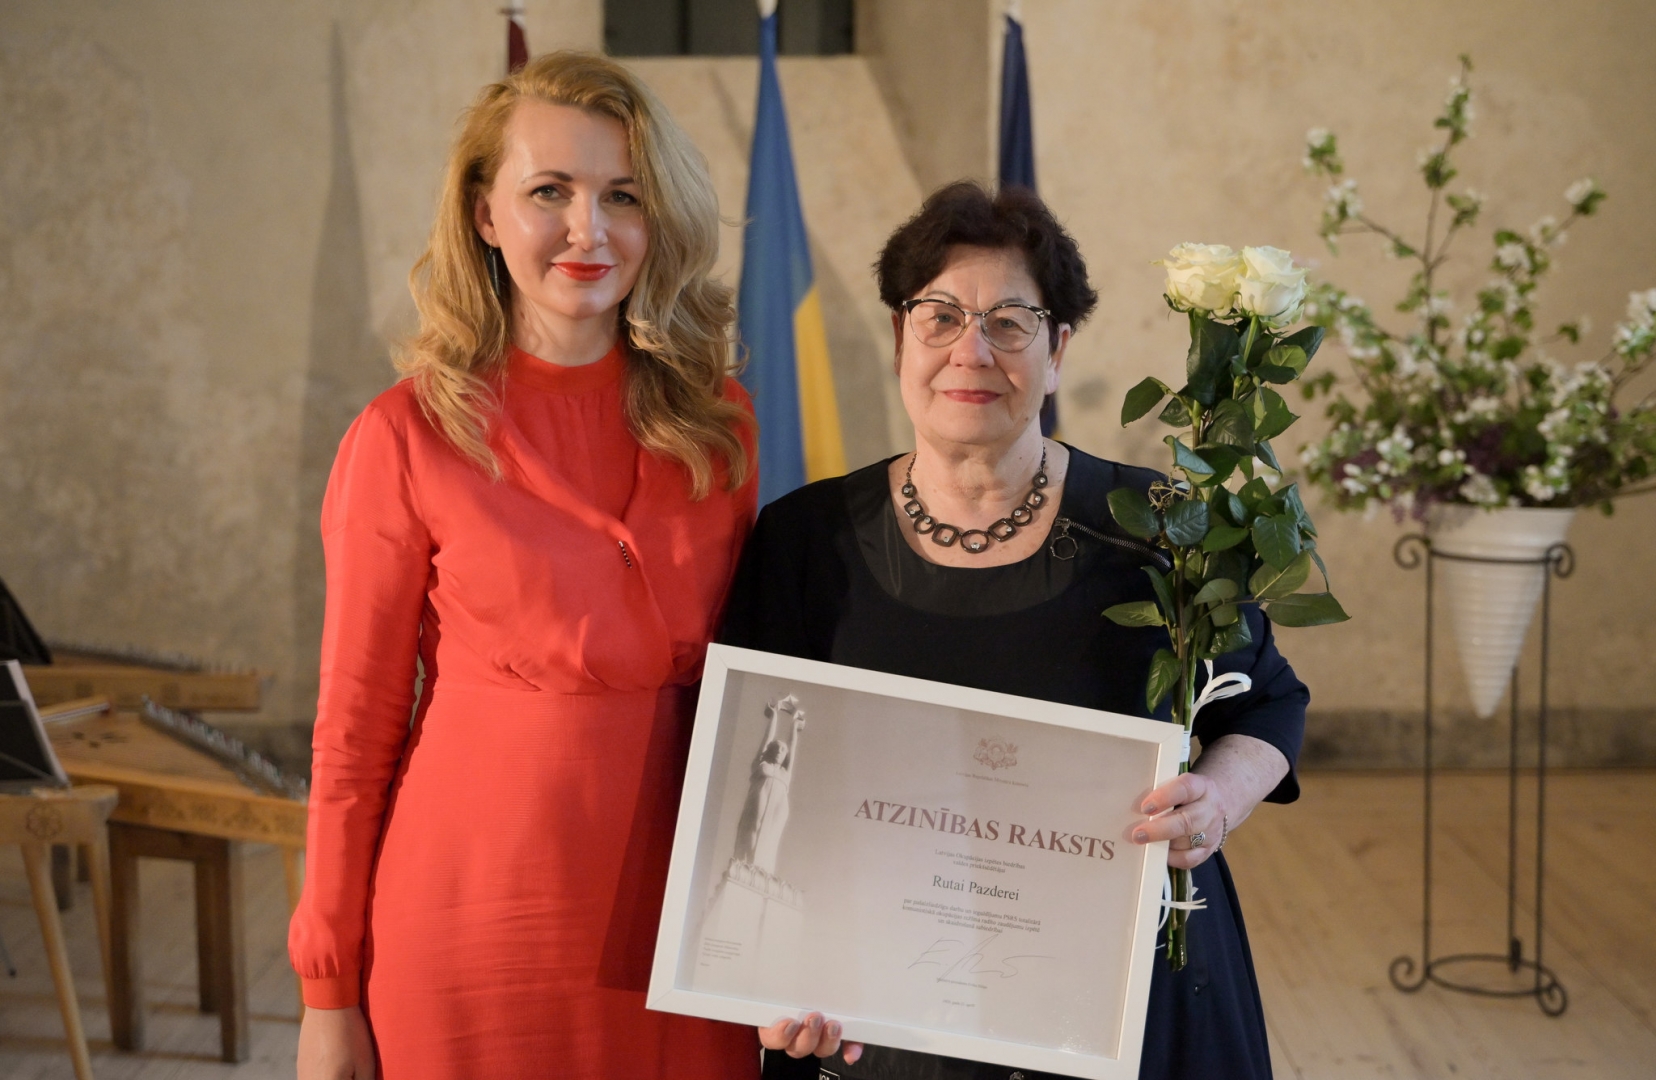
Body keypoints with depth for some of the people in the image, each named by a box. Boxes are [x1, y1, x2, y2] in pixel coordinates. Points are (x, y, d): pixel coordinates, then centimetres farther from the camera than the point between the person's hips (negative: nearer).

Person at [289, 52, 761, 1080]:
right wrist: (328, 995, -1)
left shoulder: (720, 424, 3)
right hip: (477, 914, -3)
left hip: (678, 919, 3)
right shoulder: (407, 438, -7)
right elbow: (355, 731, -3)